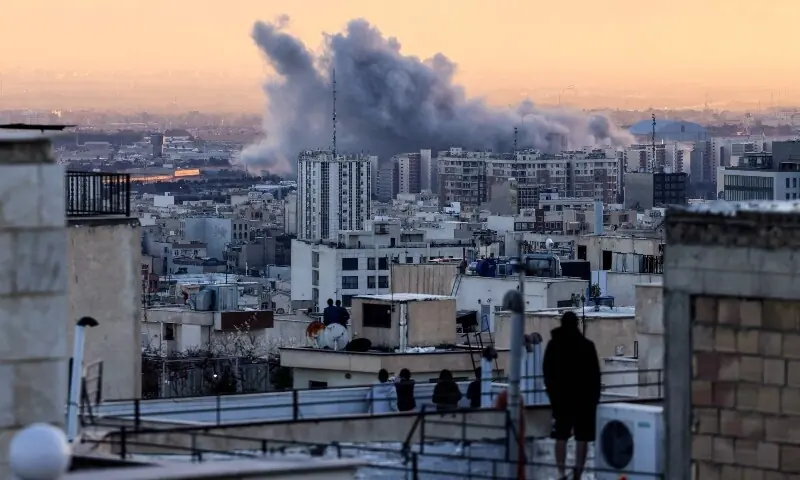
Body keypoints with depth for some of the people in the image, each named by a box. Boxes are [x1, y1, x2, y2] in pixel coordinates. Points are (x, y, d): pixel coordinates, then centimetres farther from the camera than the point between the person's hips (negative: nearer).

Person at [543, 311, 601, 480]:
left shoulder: (553, 345, 2)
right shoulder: (587, 346, -4)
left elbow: (547, 373, 6)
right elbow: (595, 375, -2)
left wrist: (552, 393, 14)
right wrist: (595, 397, 6)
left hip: (561, 397, 2)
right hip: (584, 398, -2)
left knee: (561, 436, 7)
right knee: (582, 437, 0)